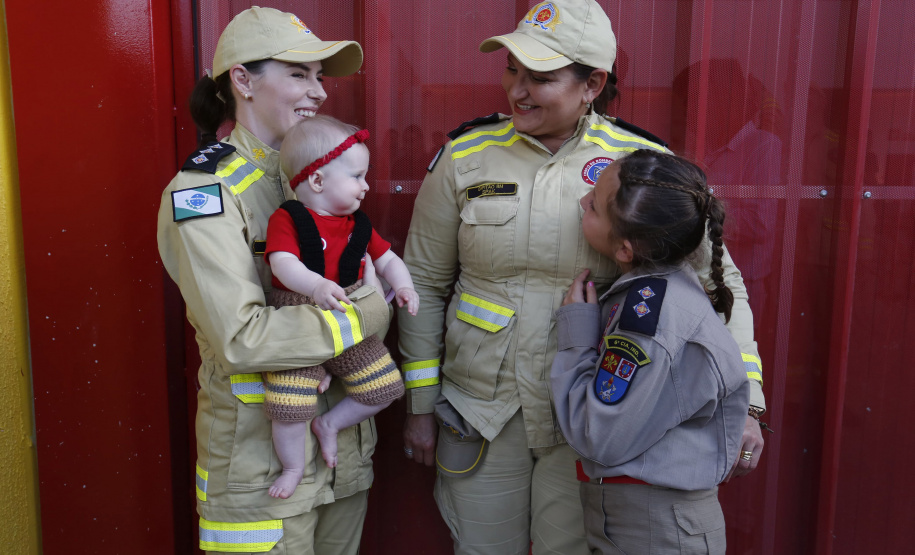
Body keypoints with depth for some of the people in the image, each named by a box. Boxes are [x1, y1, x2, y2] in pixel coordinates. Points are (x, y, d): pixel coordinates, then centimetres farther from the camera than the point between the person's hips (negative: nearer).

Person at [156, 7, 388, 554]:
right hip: (262, 455, -7)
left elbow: (372, 271, 13)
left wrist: (382, 296, -10)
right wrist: (364, 318, -18)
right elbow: (241, 337, -25)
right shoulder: (203, 191, -15)